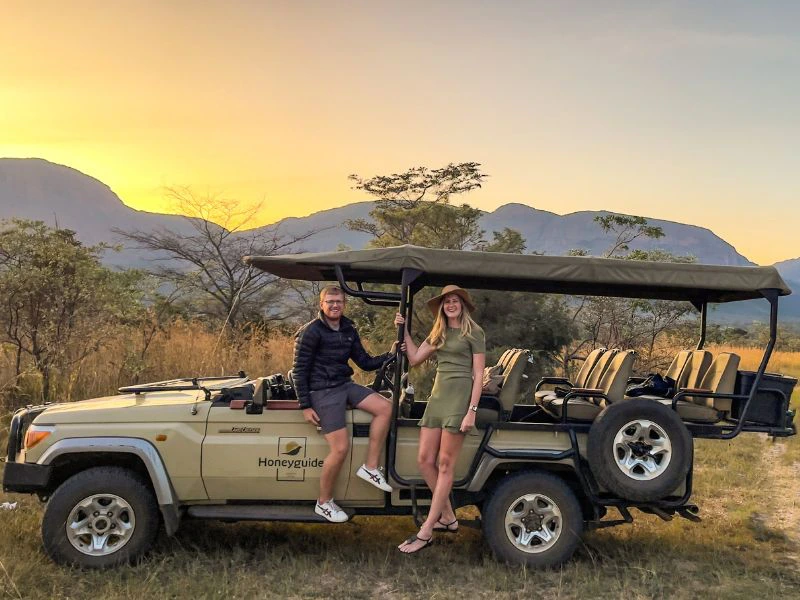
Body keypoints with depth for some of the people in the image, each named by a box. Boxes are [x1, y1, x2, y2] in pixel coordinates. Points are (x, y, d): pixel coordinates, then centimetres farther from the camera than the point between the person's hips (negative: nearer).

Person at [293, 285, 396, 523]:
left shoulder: (348, 330, 10)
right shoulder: (311, 331, -11)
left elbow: (365, 362, 12)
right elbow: (299, 370, -10)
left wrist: (388, 356, -6)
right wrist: (305, 406, -14)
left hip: (345, 385, 7)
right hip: (323, 392, -7)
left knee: (384, 407, -10)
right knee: (340, 448, -13)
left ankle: (370, 468, -3)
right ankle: (324, 503, 5)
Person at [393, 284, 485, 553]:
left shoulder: (474, 333, -2)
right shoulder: (438, 333, 18)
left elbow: (478, 375, -6)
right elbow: (414, 358, 14)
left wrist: (472, 411, -14)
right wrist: (404, 330, 10)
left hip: (460, 396, -7)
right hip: (437, 395, 7)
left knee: (445, 464, -5)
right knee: (425, 460, 2)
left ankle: (426, 532, -4)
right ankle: (448, 517, 17)